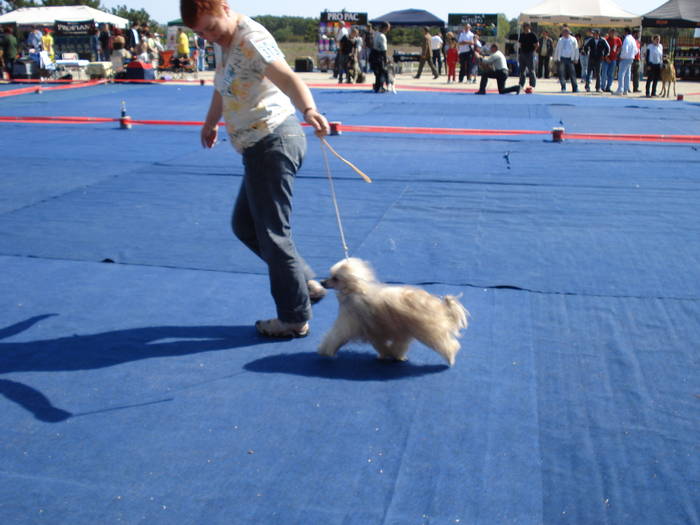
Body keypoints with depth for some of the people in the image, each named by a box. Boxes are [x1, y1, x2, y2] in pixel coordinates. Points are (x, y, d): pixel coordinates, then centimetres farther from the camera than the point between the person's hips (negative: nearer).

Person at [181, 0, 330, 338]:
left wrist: (308, 110, -53)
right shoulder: (226, 44, 13)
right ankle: (305, 284, 23)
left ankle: (294, 318, 7)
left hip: (273, 142, -11)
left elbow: (286, 78, -35)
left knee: (272, 232, -5)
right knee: (244, 224, 18)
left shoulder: (251, 40, -17)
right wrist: (210, 123, 43)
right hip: (260, 148, 11)